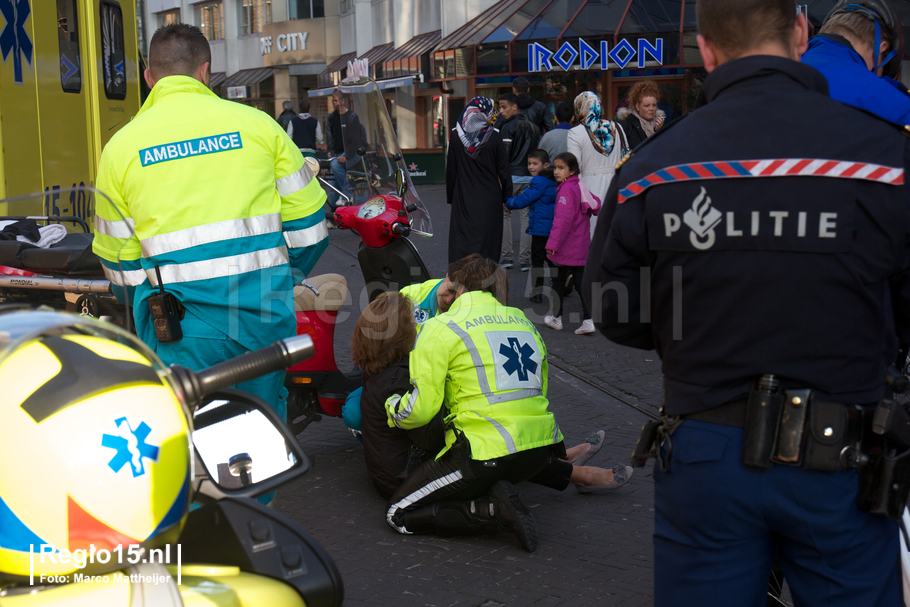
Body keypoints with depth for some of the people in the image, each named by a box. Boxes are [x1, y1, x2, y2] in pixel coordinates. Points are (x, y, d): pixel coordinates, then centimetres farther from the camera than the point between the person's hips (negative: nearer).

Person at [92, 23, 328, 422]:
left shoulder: (121, 146, 4)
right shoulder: (256, 124, 5)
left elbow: (117, 259, 9)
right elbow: (308, 224, 7)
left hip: (180, 330, -1)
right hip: (263, 316, 2)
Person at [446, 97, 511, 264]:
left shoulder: (455, 136, -1)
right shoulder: (494, 137, -7)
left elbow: (451, 170, 5)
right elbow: (503, 170, -3)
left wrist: (450, 197, 13)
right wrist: (507, 197, 6)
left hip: (463, 199, 2)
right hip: (489, 199, -2)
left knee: (460, 242, 5)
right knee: (487, 240, 4)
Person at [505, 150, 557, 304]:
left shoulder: (539, 182, -15)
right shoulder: (552, 181, 11)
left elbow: (524, 200, -15)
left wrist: (508, 202, -1)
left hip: (540, 227, -8)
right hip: (553, 227, 8)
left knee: (537, 259, -2)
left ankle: (536, 293, 0)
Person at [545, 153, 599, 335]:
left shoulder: (566, 189, -17)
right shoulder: (580, 187, 9)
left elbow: (563, 219, -24)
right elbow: (596, 204, 20)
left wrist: (553, 243, -26)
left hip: (566, 248, -8)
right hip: (582, 247, 8)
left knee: (558, 281, 8)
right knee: (582, 282, 7)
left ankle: (556, 318, 20)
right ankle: (588, 320, 1)